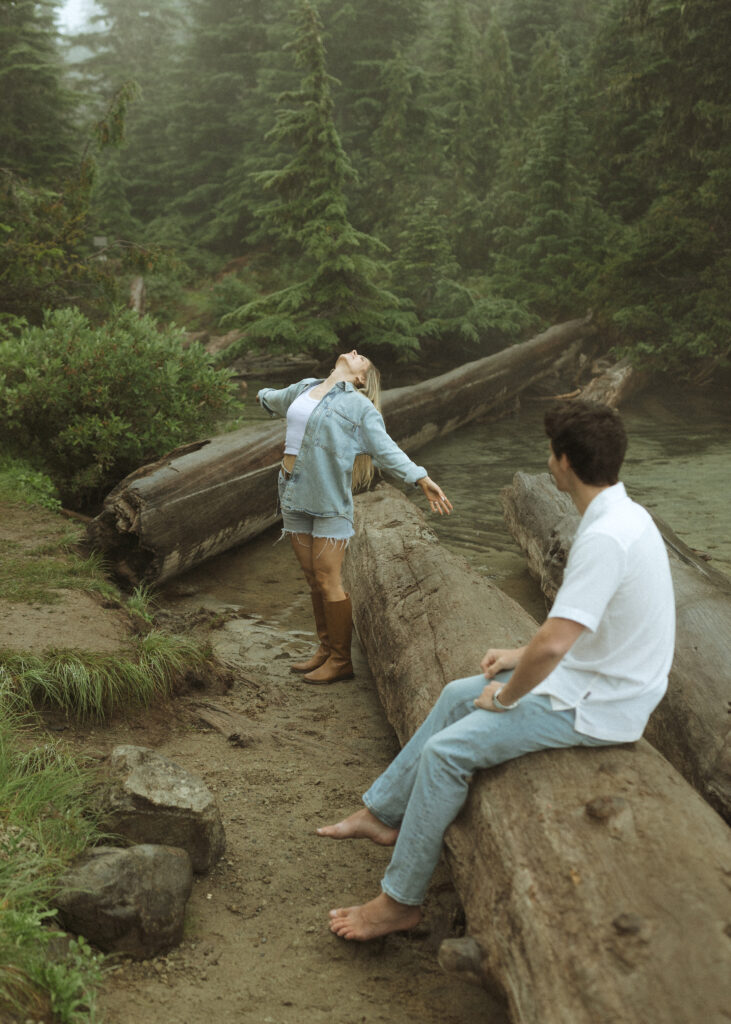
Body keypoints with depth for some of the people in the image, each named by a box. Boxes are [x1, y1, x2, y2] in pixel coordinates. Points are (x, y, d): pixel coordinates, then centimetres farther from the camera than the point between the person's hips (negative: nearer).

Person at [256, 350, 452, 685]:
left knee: (328, 582, -4)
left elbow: (387, 450, -7)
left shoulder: (359, 406, -3)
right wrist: (264, 394, 59)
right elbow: (274, 400, 38)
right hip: (294, 495, 6)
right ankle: (325, 650, 23)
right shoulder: (303, 389, 14)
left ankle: (340, 661, 8)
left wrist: (421, 479, -19)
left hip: (328, 502, -5)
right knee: (313, 580, 11)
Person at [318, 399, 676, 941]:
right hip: (590, 676, 10)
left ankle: (401, 900, 4)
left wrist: (506, 698, -15)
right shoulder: (624, 515, 4)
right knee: (456, 695, 15)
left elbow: (553, 645, -33)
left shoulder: (606, 538, -29)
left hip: (596, 709, -10)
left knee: (447, 750, -12)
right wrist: (523, 656, 11)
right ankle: (383, 814, 26)